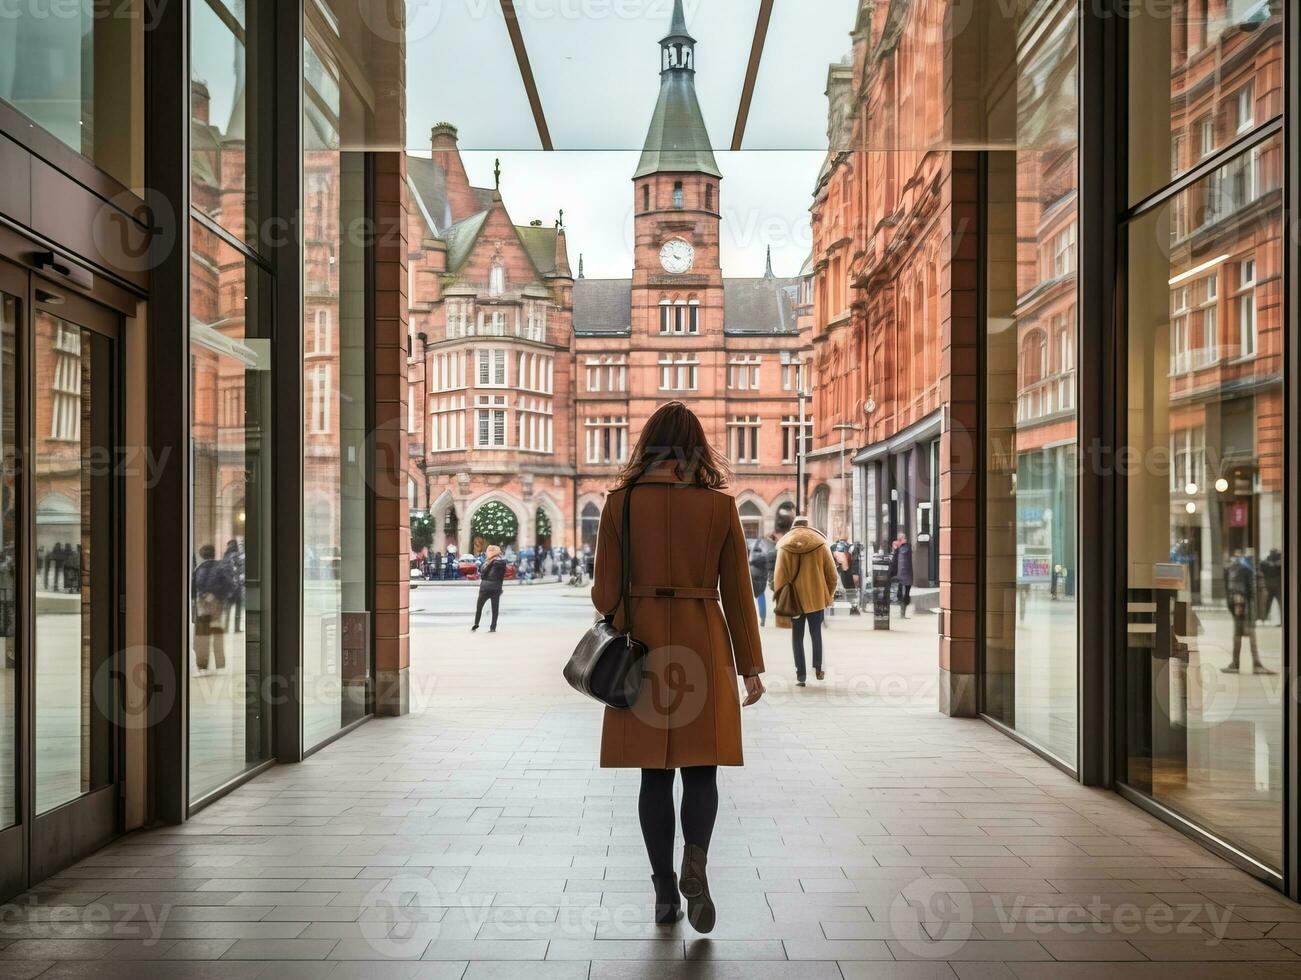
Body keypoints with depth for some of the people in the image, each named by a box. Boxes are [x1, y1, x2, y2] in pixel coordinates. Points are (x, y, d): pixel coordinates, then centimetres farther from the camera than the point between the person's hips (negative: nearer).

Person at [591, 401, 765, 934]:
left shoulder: (620, 503, -3)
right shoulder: (720, 506, -1)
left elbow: (605, 594, -3)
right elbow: (737, 594, 0)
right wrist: (750, 666, 6)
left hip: (642, 648, 0)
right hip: (703, 647, 0)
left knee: (655, 772, 10)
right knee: (701, 769, 10)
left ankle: (665, 893, 12)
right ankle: (695, 862, -15)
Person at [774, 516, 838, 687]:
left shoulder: (784, 546, -2)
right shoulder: (820, 544, -1)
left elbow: (779, 576, -3)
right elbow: (831, 572, 0)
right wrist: (829, 594, 12)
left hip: (794, 599, 0)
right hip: (816, 597, 0)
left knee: (797, 637, 7)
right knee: (816, 634, 17)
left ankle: (800, 674, 4)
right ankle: (818, 669, 16)